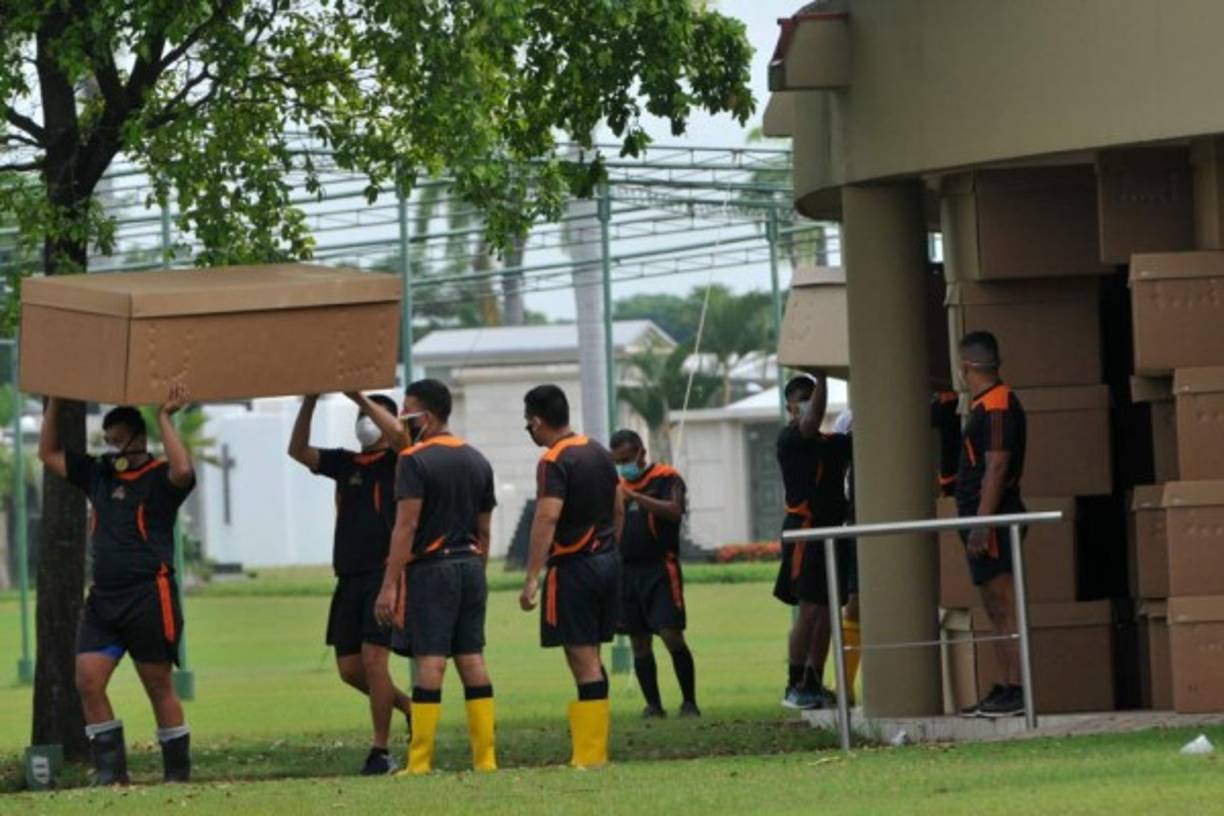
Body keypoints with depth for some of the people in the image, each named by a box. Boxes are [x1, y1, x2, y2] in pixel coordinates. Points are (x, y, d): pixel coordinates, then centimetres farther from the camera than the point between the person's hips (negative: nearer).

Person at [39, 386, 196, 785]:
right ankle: (110, 770, -4)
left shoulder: (160, 478, -4)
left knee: (159, 688, 1)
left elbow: (183, 471, -28)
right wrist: (54, 404, 13)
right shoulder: (98, 474, 14)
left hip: (149, 598, -6)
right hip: (102, 599, 6)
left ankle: (178, 773, 9)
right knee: (87, 680, -7)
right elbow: (48, 454, 21)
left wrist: (165, 419, -21)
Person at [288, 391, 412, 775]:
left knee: (373, 659, -13)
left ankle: (381, 751, -8)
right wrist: (309, 403, -3)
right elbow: (298, 450, 8)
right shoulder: (344, 463, 16)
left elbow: (398, 434, -21)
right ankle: (408, 707, 28)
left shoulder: (395, 462, 1)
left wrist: (360, 397, -16)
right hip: (349, 577, 6)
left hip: (383, 573, -6)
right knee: (349, 668, 5)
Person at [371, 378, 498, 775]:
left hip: (431, 568, -7)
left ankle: (420, 763, -10)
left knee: (429, 663, -8)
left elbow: (407, 525, -16)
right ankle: (485, 758, 5)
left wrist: (389, 584, -16)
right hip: (470, 565, 7)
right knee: (472, 660, 7)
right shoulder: (477, 461, 13)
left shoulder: (415, 460, -10)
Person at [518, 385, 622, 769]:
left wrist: (531, 578, -26)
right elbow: (617, 510, 19)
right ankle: (593, 748, 17)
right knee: (590, 658, 15)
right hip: (607, 562, 8)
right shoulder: (598, 453, 12)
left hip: (573, 567, -8)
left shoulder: (554, 462, -15)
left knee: (583, 660, -6)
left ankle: (590, 755, -6)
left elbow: (547, 518, -25)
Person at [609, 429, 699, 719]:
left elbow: (674, 511, -22)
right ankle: (653, 704, 9)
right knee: (639, 642, 4)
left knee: (672, 636, -12)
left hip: (659, 568, -6)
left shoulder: (666, 478, -3)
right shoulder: (618, 484, 15)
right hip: (627, 570, 6)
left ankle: (689, 702, -4)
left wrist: (634, 497, -26)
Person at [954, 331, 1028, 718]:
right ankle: (1005, 690, 16)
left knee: (1004, 607, -11)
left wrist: (982, 523, -24)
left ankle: (1016, 691, -14)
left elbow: (996, 468, -20)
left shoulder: (997, 407, -14)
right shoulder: (986, 406, 17)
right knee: (997, 611, 12)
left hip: (993, 521, -10)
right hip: (983, 521, 10)